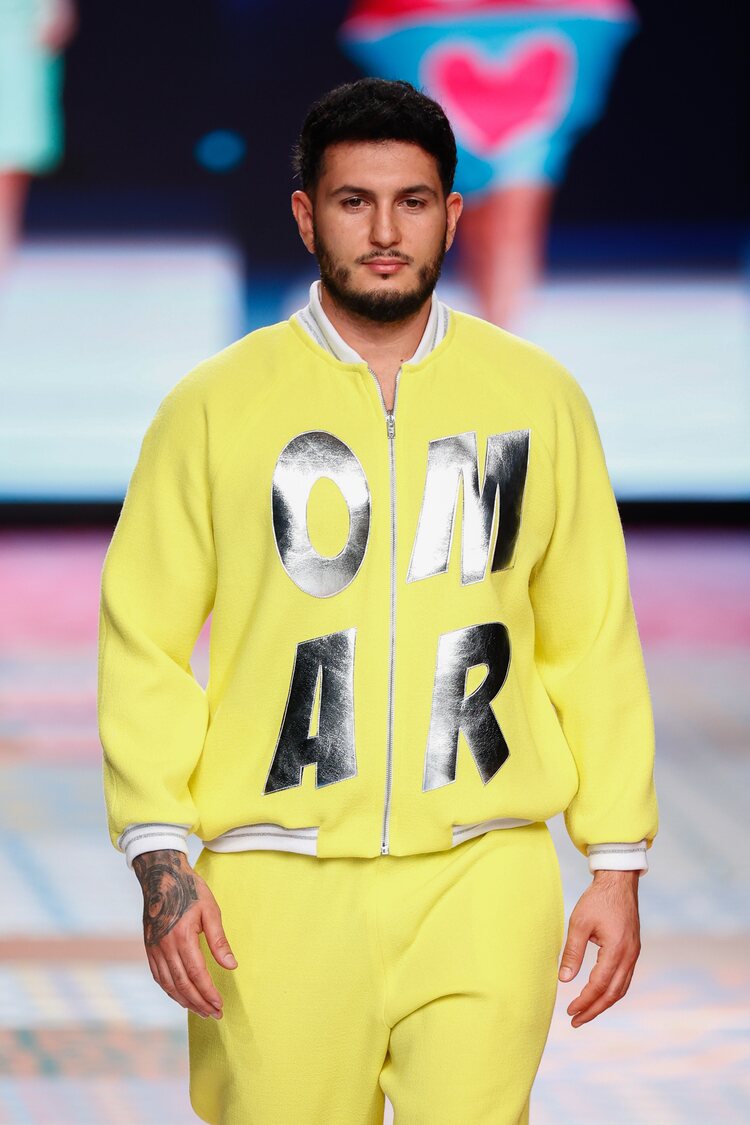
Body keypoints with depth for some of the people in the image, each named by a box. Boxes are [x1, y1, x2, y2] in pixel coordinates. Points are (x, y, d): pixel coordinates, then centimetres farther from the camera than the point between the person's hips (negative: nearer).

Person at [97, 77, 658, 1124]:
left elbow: (594, 644, 13)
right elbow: (144, 642, 4)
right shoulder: (214, 407, 4)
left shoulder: (538, 397, 9)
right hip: (279, 883, -1)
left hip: (485, 879, 1)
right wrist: (160, 860, -6)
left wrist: (618, 862, 8)